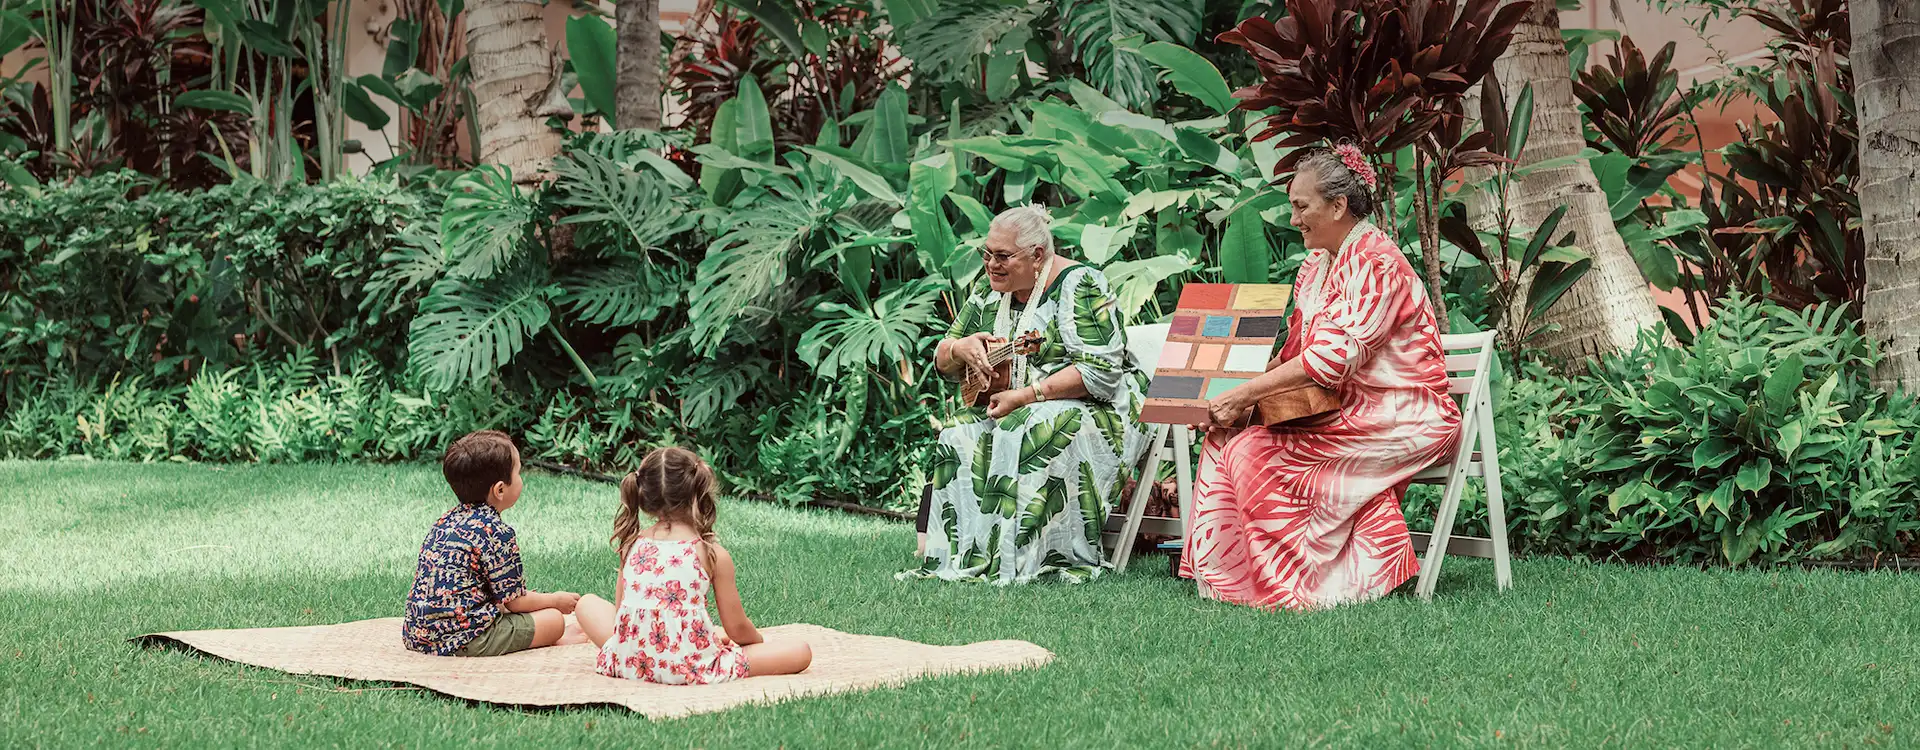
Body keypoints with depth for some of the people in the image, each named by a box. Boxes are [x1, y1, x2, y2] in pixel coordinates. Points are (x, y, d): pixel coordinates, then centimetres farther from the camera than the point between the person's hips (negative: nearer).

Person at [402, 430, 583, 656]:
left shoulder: (445, 521, 12)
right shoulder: (497, 533, -14)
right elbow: (515, 602, -7)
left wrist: (528, 596, 30)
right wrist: (556, 600, 12)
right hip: (462, 641, -9)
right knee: (555, 619, 2)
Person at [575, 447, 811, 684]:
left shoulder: (632, 544, 7)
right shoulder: (714, 554, -3)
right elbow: (737, 628, 3)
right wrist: (758, 641, 27)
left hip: (630, 663, 3)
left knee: (587, 603, 31)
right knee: (801, 652, 1)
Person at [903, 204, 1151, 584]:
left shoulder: (1079, 286, -12)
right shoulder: (989, 290, 9)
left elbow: (1101, 372, -23)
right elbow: (943, 363, 15)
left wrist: (1026, 396, -26)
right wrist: (960, 349, -10)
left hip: (1095, 408, -7)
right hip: (1008, 409, 7)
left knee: (1023, 436, -36)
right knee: (959, 436, -21)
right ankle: (964, 555, -22)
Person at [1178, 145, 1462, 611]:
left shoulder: (1375, 262, -15)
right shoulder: (1317, 266, 14)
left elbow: (1336, 354, -24)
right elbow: (1295, 351, 14)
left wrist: (1245, 395, -26)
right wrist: (1224, 387, -3)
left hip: (1398, 417, -9)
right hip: (1348, 410, 9)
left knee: (1253, 449, -23)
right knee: (1225, 438, -10)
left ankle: (1296, 585, -11)